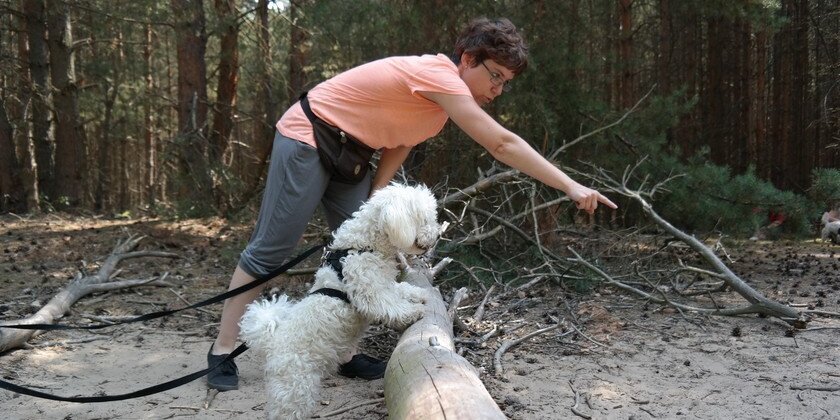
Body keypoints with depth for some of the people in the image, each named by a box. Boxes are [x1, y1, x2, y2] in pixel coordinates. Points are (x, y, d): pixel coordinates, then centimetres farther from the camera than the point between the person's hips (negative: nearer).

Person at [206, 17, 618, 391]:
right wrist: (570, 186, -33)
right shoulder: (438, 74, -27)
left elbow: (400, 140, 7)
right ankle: (222, 351, 8)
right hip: (305, 140, -9)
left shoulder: (442, 89, 3)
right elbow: (502, 144, -33)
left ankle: (343, 353, 11)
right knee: (269, 249, -4)